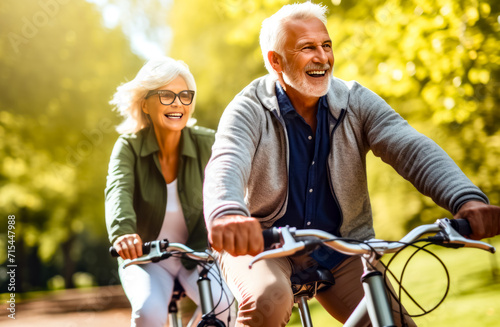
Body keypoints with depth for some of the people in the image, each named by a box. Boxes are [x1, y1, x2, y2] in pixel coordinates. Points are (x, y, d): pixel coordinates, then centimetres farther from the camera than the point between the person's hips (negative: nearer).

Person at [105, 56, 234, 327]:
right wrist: (123, 232, -51)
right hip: (146, 258, -1)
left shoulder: (206, 144, -10)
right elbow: (119, 191, -30)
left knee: (223, 303, -27)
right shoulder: (129, 146, -13)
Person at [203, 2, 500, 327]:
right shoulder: (250, 109, -12)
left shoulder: (356, 102, -4)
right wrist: (226, 215, -56)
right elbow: (226, 165, -31)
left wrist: (467, 199, -37)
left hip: (338, 254, 4)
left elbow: (412, 149, -17)